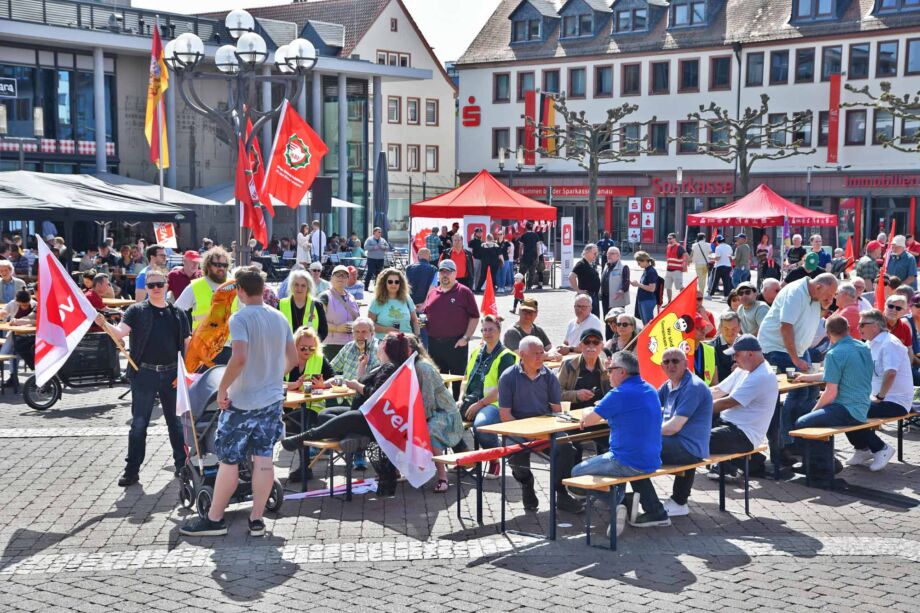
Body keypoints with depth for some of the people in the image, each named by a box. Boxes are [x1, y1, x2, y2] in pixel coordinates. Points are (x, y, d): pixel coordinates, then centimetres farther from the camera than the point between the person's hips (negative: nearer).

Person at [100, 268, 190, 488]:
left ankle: (182, 464, 24)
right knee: (139, 423, 1)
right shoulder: (137, 311, 1)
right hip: (144, 373, -2)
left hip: (171, 373, 2)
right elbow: (121, 331, -12)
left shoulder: (177, 314, 9)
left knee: (175, 420, 12)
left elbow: (187, 343, 13)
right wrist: (104, 325, -31)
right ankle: (132, 470, 7)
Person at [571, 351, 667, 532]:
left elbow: (587, 421, -8)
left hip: (628, 464, -8)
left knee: (577, 473, 5)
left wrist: (586, 417, 14)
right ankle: (655, 512, 29)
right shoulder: (650, 390, 9)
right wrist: (604, 415, 18)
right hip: (652, 461, 8)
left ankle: (614, 505, -11)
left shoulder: (619, 394, -17)